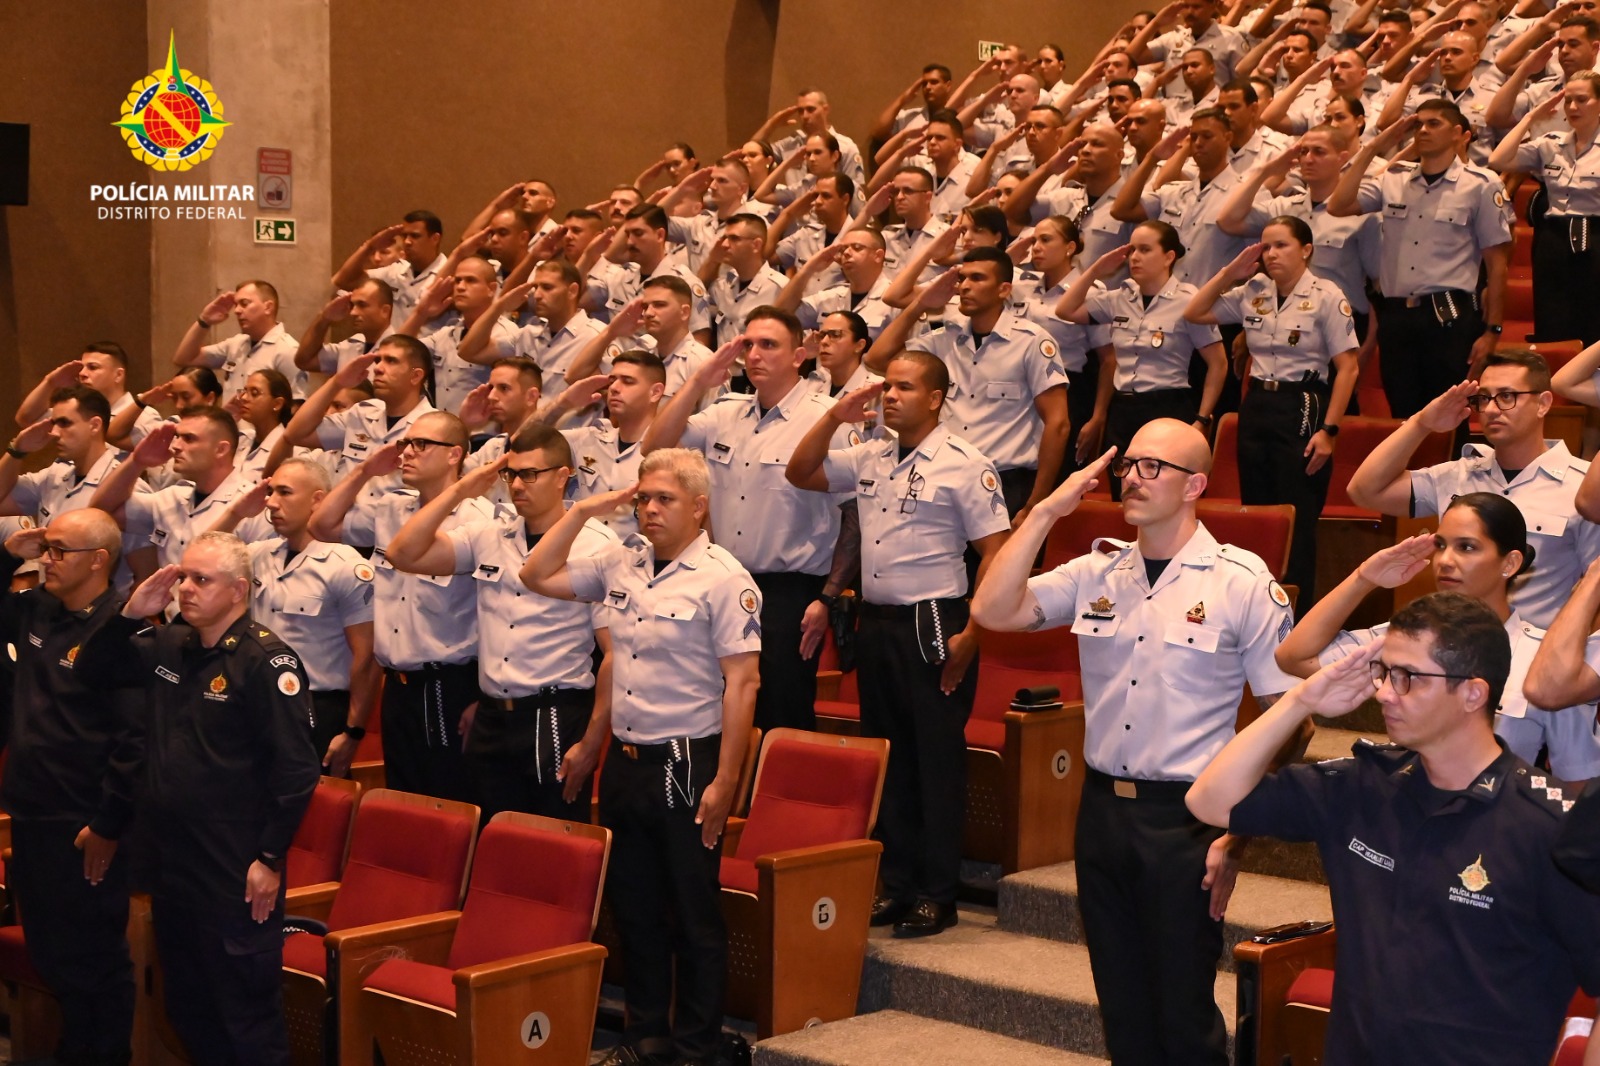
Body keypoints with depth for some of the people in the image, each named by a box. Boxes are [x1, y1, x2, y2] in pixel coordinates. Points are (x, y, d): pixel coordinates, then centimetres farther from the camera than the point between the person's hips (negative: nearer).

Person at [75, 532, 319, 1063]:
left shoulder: (265, 660, -15)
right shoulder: (167, 646, 8)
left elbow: (296, 769, -17)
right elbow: (92, 671, 18)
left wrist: (270, 858, -17)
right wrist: (130, 614, 0)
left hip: (237, 872, -8)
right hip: (170, 860, 8)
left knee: (247, 1015, 1)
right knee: (186, 1003, 18)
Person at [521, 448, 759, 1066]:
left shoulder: (724, 579, -11)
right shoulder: (621, 563, 7)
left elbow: (742, 682, -14)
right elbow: (537, 576, 15)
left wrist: (724, 782, -17)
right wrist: (582, 513, 4)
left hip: (686, 765, -6)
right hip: (625, 760, 6)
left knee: (695, 916, 4)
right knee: (634, 906, 14)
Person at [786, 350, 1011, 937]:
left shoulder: (965, 465, -8)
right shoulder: (869, 458, 11)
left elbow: (996, 552, -11)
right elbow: (801, 474, 18)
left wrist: (969, 636, -16)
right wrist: (835, 417, 4)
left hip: (933, 624, -7)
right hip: (875, 623, 7)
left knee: (937, 759, -1)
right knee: (886, 756, 12)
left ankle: (937, 894, 7)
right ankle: (896, 882, 21)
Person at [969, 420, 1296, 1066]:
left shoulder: (1244, 584, -6)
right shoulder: (1095, 574, 6)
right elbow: (993, 612, -5)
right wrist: (1048, 510, -7)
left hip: (1185, 819, -4)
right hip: (1102, 809, 4)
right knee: (1122, 1011, 14)